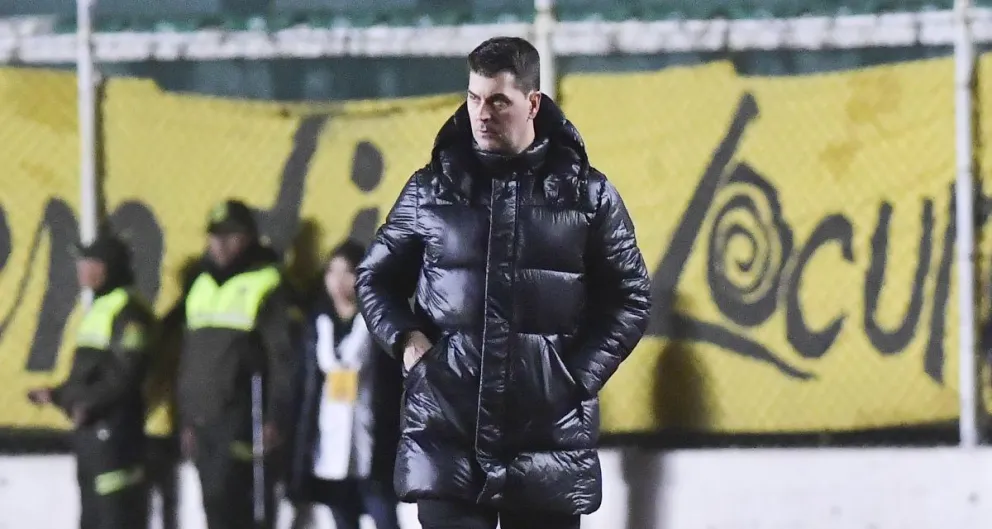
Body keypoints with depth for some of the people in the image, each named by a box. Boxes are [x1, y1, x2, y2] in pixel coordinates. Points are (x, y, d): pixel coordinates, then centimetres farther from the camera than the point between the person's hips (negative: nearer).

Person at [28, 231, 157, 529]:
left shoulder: (127, 310, -12)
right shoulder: (100, 307, 20)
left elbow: (127, 372, -21)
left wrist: (91, 403, -25)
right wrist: (57, 394, 21)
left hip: (113, 426, -11)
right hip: (89, 427, 11)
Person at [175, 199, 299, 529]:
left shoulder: (268, 287, -7)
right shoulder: (202, 286, 17)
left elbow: (285, 357, -11)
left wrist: (276, 418, -16)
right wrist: (187, 419, 18)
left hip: (244, 422, -8)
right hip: (205, 421, 8)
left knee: (224, 499, -16)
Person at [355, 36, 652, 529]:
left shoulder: (587, 194, 4)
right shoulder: (431, 190, 7)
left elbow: (629, 298, 8)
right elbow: (375, 277, 17)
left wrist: (581, 376, -4)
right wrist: (404, 339, -2)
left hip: (548, 445, 0)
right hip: (447, 437, 0)